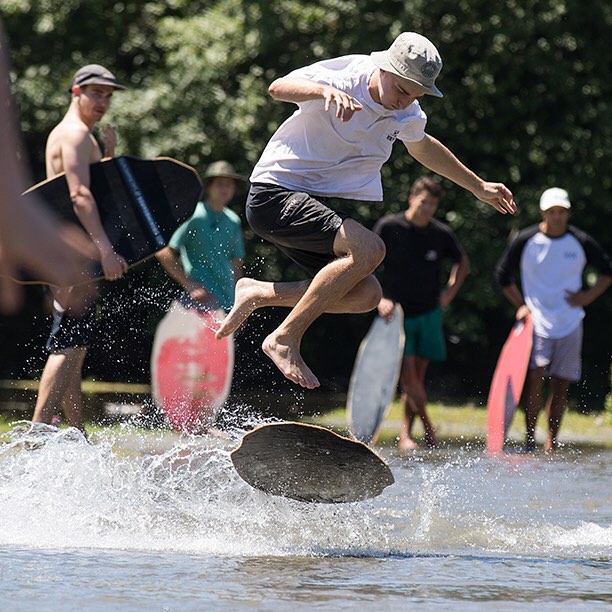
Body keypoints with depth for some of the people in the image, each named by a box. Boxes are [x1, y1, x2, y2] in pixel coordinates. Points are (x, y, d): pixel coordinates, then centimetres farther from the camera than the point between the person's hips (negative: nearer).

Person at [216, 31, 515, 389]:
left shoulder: (407, 113, 5)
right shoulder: (342, 80, -19)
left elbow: (422, 146, 26)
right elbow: (279, 88, -36)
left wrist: (479, 187, 33)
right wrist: (324, 90, -56)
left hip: (312, 205, 9)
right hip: (275, 195, -9)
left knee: (367, 296, -5)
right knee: (369, 249, -27)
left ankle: (259, 294, 7)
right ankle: (286, 340, -21)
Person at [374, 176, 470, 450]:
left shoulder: (441, 234, 1)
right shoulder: (389, 227, -9)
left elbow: (462, 262, 19)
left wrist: (451, 289, 5)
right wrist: (379, 299, -14)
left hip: (429, 314, 3)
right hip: (397, 312, -3)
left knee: (417, 375, 3)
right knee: (407, 372, -13)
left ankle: (406, 433, 10)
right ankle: (426, 424, 5)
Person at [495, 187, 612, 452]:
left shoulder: (581, 242, -1)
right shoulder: (525, 240, -4)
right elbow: (503, 274, 8)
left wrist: (588, 296, 0)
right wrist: (521, 305, 1)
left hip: (569, 323, 2)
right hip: (536, 321, -2)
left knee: (561, 383, 3)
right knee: (534, 376, -16)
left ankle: (552, 440, 12)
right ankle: (530, 438, -11)